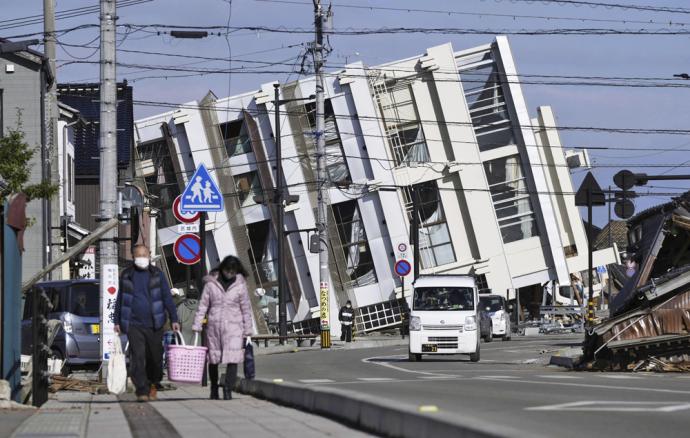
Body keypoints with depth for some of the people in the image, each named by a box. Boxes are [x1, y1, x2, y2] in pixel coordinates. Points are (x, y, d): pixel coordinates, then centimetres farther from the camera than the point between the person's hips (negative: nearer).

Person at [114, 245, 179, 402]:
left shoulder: (157, 274, 5)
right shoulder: (126, 276, 8)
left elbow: (167, 297, 4)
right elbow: (120, 299, 17)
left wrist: (174, 319, -2)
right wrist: (117, 321, 15)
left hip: (154, 324, 0)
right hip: (134, 324, 0)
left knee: (155, 357, 7)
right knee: (137, 358, -11)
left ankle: (153, 385, 31)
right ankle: (142, 391, -12)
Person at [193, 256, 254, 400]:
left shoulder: (240, 285, 3)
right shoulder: (211, 283, 2)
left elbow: (246, 309, 7)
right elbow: (203, 305, 4)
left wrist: (248, 331, 6)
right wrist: (196, 326, -3)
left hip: (233, 325, -1)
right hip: (214, 325, 1)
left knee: (232, 358, -13)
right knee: (213, 359, 8)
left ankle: (228, 389, -11)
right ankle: (214, 389, 25)